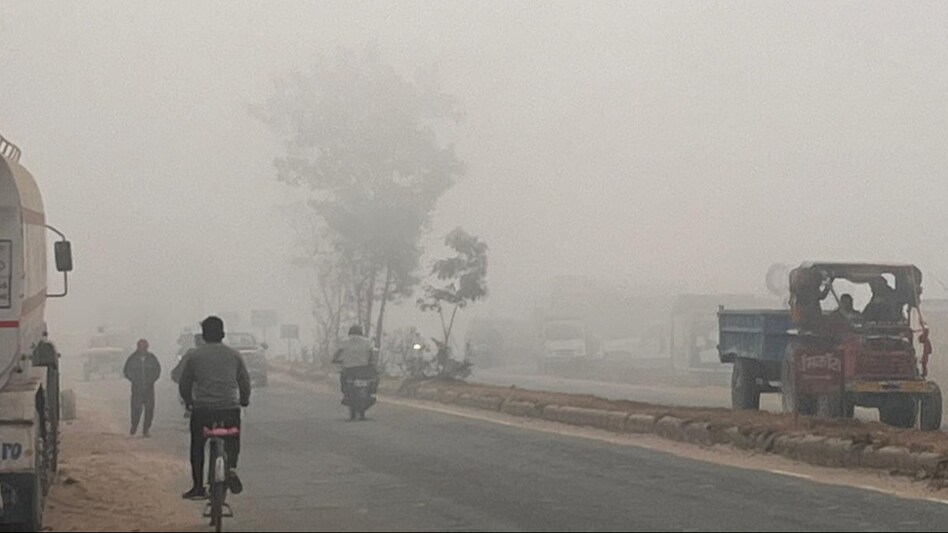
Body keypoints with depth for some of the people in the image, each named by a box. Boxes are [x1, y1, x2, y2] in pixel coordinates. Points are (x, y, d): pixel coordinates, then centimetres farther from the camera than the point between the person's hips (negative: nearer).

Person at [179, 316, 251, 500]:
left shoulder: (195, 356, 3)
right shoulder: (234, 355, 5)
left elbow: (184, 384, 8)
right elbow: (245, 382, 9)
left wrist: (188, 401, 25)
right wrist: (244, 400, 27)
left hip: (202, 409, 0)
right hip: (230, 408, 1)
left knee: (197, 448, 11)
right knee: (233, 442, 16)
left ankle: (198, 487, 9)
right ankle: (231, 467, -13)